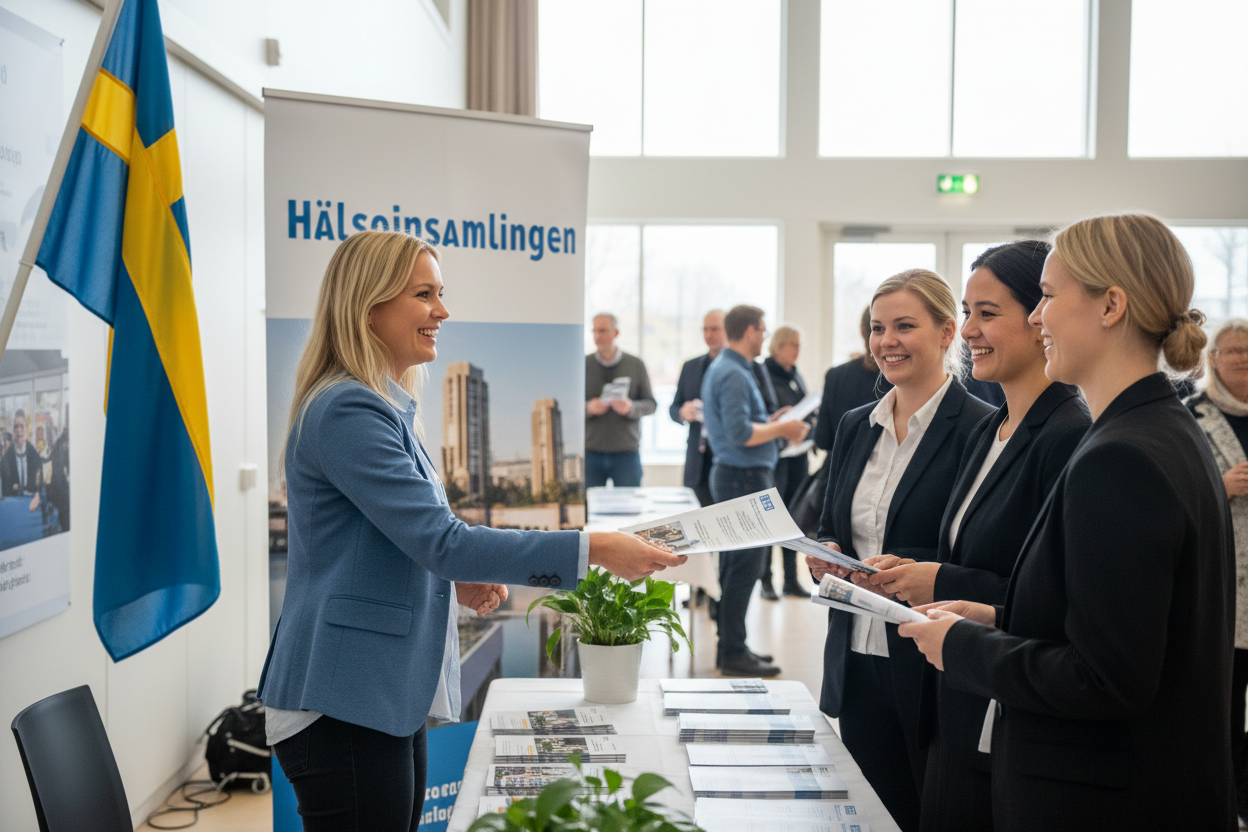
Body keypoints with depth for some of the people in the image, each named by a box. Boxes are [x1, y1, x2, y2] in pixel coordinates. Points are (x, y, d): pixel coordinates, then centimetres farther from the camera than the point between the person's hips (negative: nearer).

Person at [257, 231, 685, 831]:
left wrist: (458, 580, 4)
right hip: (343, 709, -10)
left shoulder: (387, 410, 15)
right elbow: (442, 539, -23)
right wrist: (595, 549, -24)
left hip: (389, 700, 10)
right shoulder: (347, 411, -17)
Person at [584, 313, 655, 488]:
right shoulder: (583, 365, 5)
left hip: (626, 453, 0)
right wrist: (588, 408, -16)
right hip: (590, 453, 0)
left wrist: (631, 408, -16)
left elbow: (650, 404, 4)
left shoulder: (636, 365, 5)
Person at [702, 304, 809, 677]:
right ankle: (734, 653, -1)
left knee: (734, 564, 14)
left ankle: (730, 644, 21)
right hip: (745, 478, -11)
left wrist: (772, 423, 15)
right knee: (744, 566, -6)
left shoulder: (722, 368, 15)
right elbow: (739, 434, -25)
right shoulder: (734, 375, -17)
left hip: (735, 475, 11)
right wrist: (781, 428, -13)